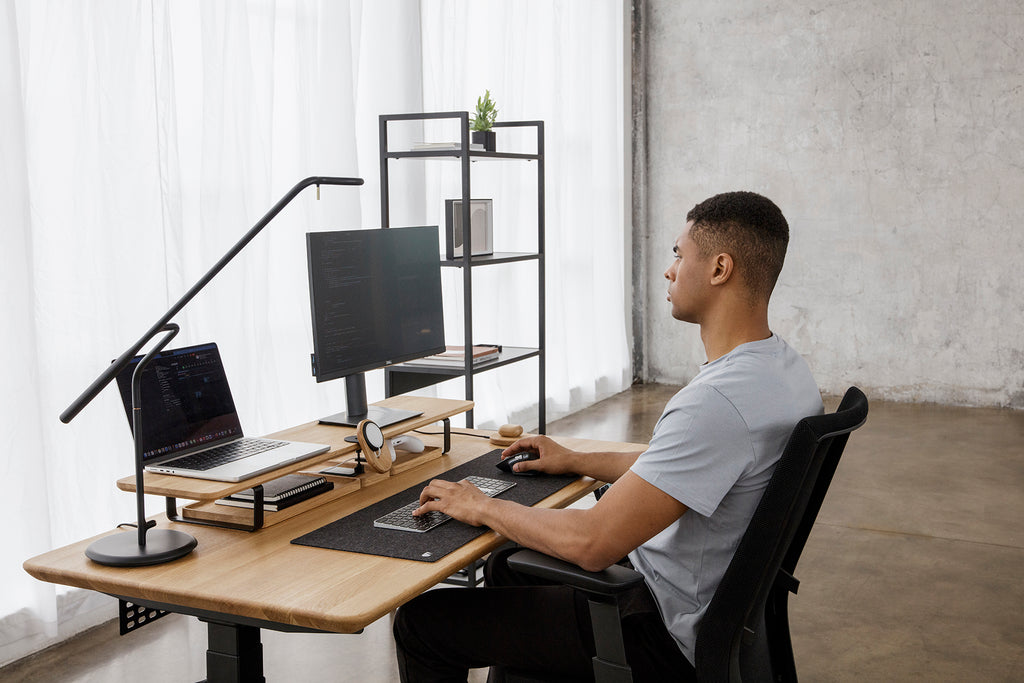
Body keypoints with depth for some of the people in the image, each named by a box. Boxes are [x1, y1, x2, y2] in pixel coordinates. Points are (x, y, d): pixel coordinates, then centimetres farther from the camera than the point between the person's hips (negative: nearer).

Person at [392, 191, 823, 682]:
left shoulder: (717, 402, -33)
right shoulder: (784, 366, 1)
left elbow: (592, 542, -33)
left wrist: (481, 507, -16)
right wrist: (576, 461, 17)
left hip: (667, 640, -10)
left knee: (421, 620, -4)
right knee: (508, 563, 28)